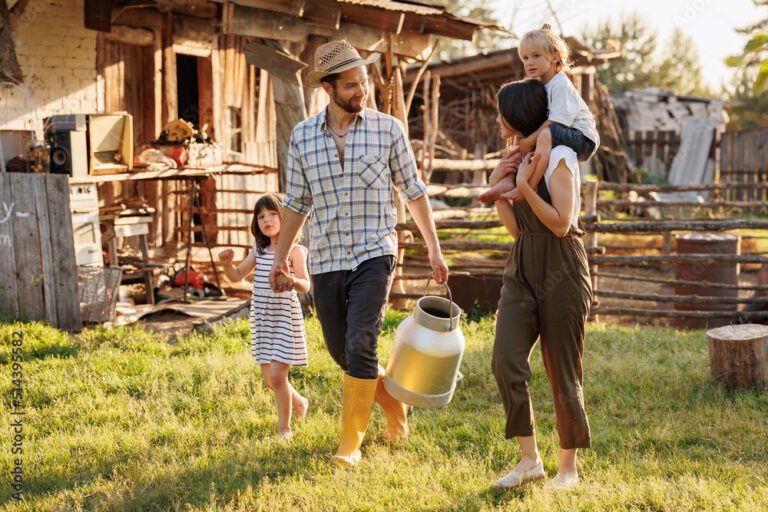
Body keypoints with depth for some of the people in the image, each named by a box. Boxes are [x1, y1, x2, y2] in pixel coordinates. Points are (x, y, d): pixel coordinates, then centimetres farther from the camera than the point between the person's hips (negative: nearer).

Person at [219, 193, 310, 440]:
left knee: (277, 376, -10)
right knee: (269, 379, 12)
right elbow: (237, 276, 11)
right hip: (262, 320, 6)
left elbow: (306, 285, -17)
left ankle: (284, 429, 4)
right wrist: (227, 263, -10)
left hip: (285, 319, -6)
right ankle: (299, 402, 39)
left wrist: (293, 281, -39)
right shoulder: (259, 250, 9)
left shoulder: (294, 250, -8)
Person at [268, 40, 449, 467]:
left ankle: (351, 443, -2)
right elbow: (297, 202, 13)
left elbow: (413, 191, 4)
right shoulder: (303, 136, 3)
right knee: (342, 354, 9)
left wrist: (434, 249, 3)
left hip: (374, 255, -3)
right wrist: (281, 256, 14)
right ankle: (394, 402, 35)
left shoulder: (388, 129, -2)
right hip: (326, 260, 3)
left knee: (360, 347, -15)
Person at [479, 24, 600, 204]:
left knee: (546, 134, -37)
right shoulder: (539, 86, 11)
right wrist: (524, 140, -7)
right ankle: (507, 180, -11)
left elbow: (554, 122, -24)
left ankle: (531, 185, -38)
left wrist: (529, 141, -23)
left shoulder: (561, 85, -17)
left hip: (583, 139, -10)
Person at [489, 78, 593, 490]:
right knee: (505, 361, -9)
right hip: (522, 270, 7)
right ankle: (529, 459, 1)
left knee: (562, 372, 2)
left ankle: (568, 468, 16)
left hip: (560, 271, -7)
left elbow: (561, 223, -17)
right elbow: (516, 228, 12)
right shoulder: (518, 158, 14)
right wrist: (498, 190, 1)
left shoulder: (558, 156, -10)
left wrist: (524, 185, -18)